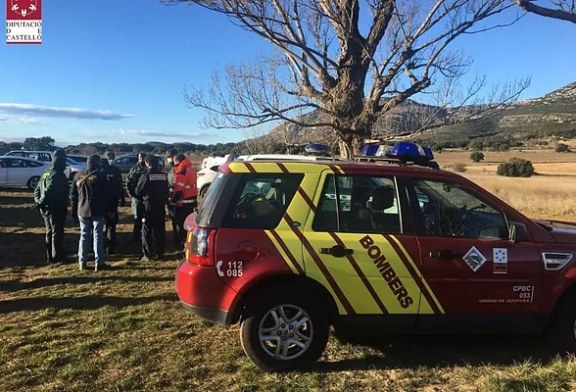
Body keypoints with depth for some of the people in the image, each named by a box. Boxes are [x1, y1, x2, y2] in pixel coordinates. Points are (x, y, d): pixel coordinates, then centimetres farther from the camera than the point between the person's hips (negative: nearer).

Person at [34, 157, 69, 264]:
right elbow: (48, 190, -25)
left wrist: (38, 201, 6)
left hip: (45, 209, 9)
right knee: (57, 233, 0)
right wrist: (41, 202, -16)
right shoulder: (58, 175, -16)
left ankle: (49, 256, 23)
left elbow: (37, 190, 14)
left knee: (49, 232, 17)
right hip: (56, 209, -9)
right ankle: (57, 256, 5)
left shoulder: (45, 174, 13)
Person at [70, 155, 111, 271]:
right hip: (98, 211, -4)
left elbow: (73, 195, 8)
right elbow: (107, 194, -8)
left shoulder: (78, 176, 4)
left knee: (84, 235, 12)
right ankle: (99, 262, 2)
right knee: (98, 235, 1)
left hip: (82, 211, 4)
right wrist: (109, 208, 1)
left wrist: (75, 209, 15)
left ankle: (82, 262, 14)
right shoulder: (100, 176, -8)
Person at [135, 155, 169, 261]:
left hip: (149, 206, -4)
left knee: (147, 230, 4)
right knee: (160, 230, 12)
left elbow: (138, 192, -7)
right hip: (161, 206, 4)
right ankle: (159, 253, 17)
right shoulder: (164, 175, -1)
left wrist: (143, 198, 12)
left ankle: (147, 254, 3)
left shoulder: (145, 176, -13)